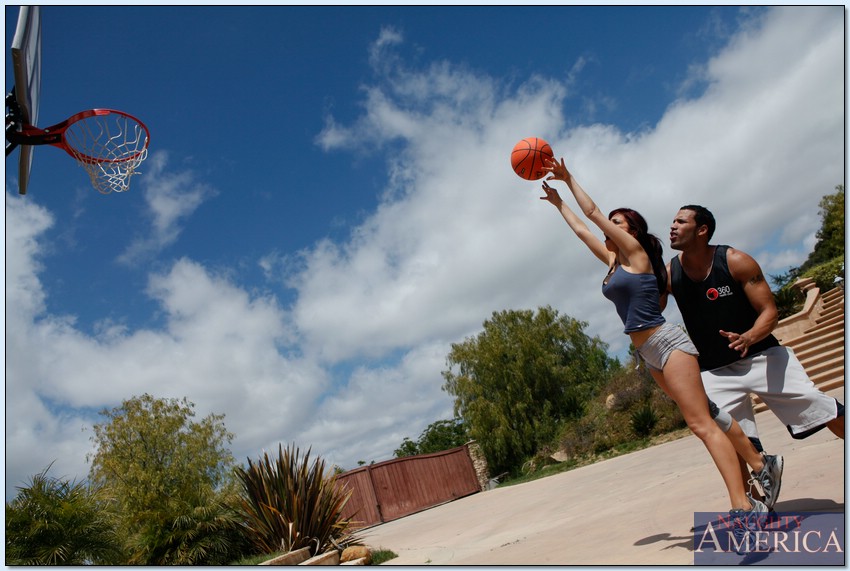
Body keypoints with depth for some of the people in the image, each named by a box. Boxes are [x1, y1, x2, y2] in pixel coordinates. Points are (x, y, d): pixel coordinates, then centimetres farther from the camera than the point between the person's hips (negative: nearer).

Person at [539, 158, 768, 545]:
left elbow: (593, 212, -4)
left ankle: (744, 507, -16)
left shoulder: (635, 251, -4)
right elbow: (581, 229, 26)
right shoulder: (613, 260, 17)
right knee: (700, 421, 10)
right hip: (649, 353, 9)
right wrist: (558, 202, 33)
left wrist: (568, 179, 4)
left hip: (666, 343, -9)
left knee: (701, 424, -14)